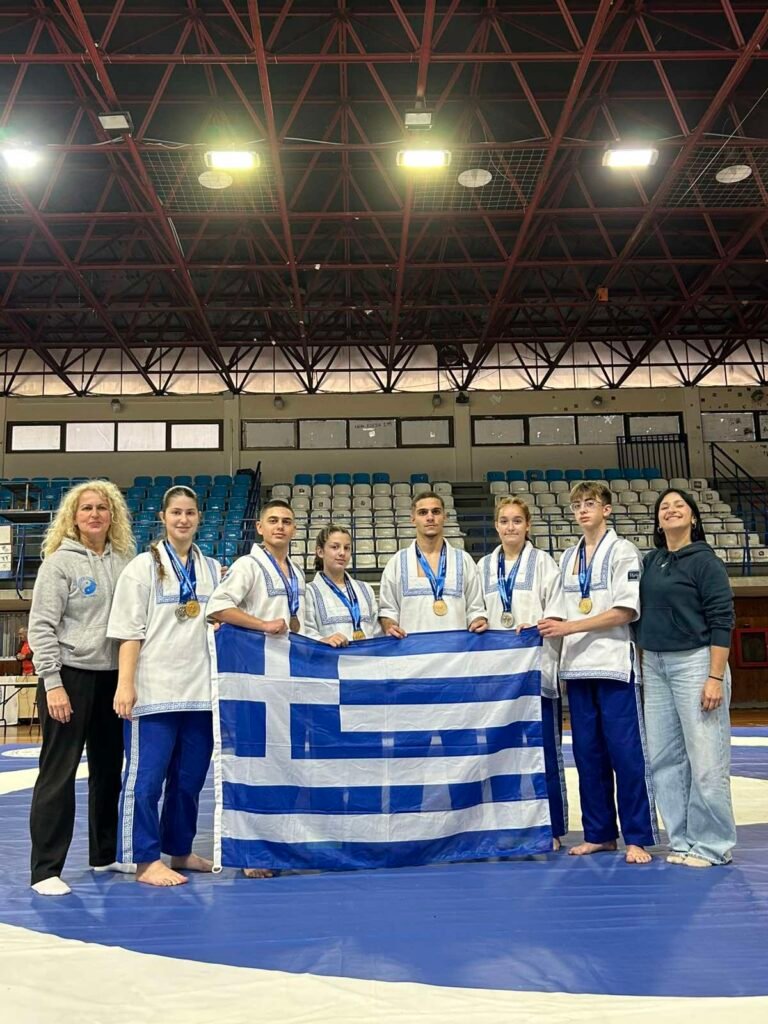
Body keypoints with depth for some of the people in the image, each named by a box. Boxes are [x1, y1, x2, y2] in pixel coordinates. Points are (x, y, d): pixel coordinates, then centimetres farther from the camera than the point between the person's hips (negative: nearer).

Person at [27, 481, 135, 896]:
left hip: (112, 677, 6)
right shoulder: (60, 562, -7)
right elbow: (41, 627, -10)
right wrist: (52, 683, -16)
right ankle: (46, 869, 9)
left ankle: (105, 854, 29)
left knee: (109, 768, 14)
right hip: (70, 676, -6)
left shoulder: (124, 561, 7)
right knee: (59, 772, 0)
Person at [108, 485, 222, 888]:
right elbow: (129, 631, -6)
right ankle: (147, 860, 10)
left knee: (190, 777, 12)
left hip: (200, 690, 5)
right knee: (147, 777, -1)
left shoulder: (213, 569, 12)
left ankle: (180, 851, 26)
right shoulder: (143, 567, -1)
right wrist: (125, 684, -11)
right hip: (154, 689, -5)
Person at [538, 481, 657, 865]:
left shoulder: (623, 552, -3)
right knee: (588, 754, 9)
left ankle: (638, 838, 7)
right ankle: (599, 833, 20)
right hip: (577, 667, 6)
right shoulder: (567, 558, 15)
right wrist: (548, 626, 0)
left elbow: (626, 611, -11)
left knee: (625, 753, -3)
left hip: (614, 665, -6)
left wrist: (569, 627, -16)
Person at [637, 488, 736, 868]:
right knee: (665, 758, 8)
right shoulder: (650, 562, 11)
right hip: (654, 666, 6)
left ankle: (711, 845, 8)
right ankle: (683, 840, 19)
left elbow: (722, 620, -10)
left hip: (694, 662, -6)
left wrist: (715, 677, -16)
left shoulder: (705, 561, -5)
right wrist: (642, 663, 11)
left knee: (705, 757, -4)